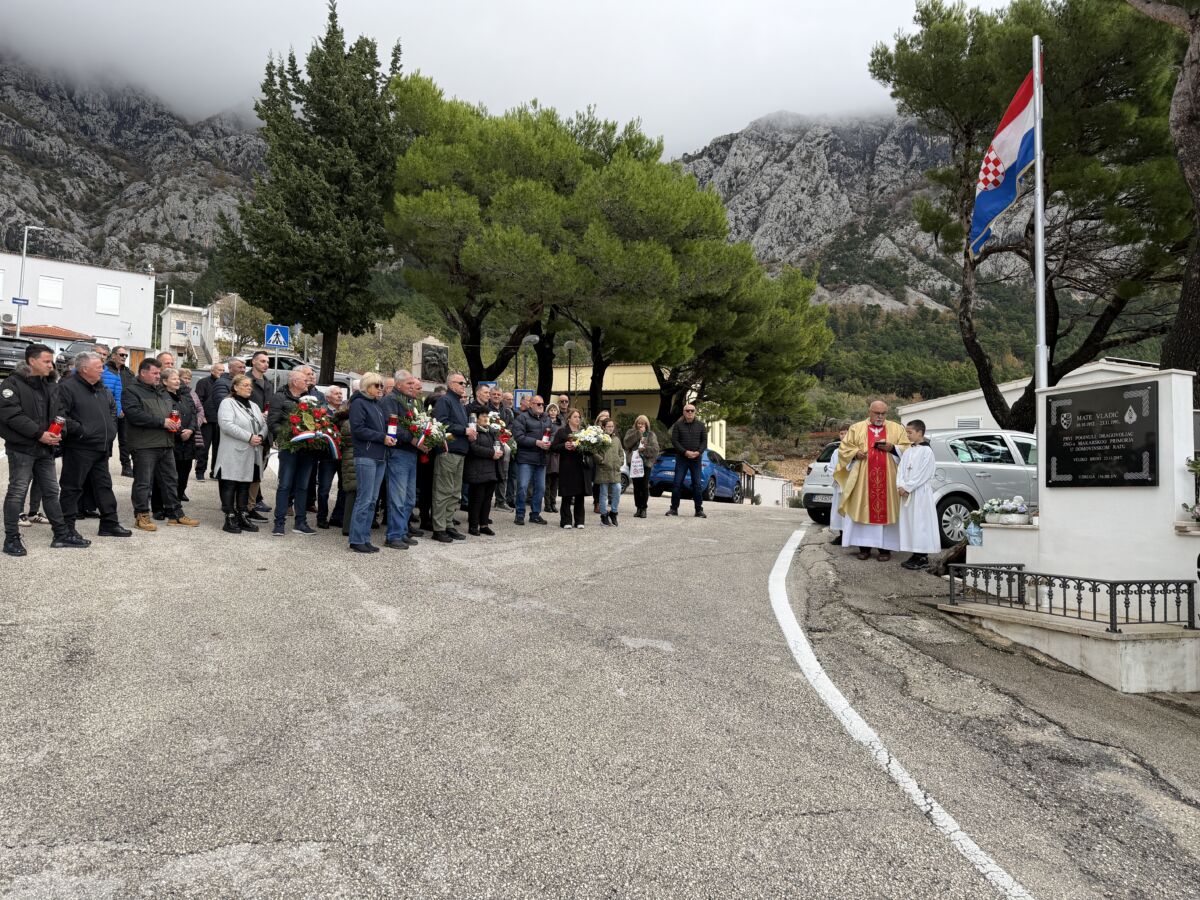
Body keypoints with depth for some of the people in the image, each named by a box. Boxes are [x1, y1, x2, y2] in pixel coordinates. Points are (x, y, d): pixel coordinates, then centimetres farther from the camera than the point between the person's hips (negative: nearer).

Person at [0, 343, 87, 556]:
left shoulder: (45, 385, 16)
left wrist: (55, 432, 1)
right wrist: (39, 433, -21)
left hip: (45, 448, 8)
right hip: (21, 448, -7)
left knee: (51, 491, 11)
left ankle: (62, 534, 17)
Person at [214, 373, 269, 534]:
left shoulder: (254, 406, 20)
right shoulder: (227, 403, -4)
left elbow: (263, 424, 16)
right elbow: (226, 425, -19)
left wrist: (261, 436, -7)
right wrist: (249, 437, -21)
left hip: (251, 455, 7)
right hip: (233, 455, -7)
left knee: (245, 486, 12)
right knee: (230, 486, -2)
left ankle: (243, 516, 18)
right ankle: (230, 519, 1)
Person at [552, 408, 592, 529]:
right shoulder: (562, 431, 5)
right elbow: (554, 446, 1)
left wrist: (581, 447, -7)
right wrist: (564, 446, -16)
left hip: (582, 467, 4)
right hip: (567, 468, -3)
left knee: (581, 495, 5)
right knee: (567, 496, -2)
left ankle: (579, 521, 13)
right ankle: (566, 521, 5)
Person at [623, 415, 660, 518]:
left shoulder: (651, 435, 9)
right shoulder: (631, 432, 13)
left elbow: (655, 449, -2)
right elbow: (626, 443, -7)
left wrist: (644, 449, -11)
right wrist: (638, 433, -9)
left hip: (645, 463, -2)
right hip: (633, 463, 2)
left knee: (644, 487, -4)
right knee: (636, 487, 4)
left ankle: (643, 508, 3)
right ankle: (638, 508, 12)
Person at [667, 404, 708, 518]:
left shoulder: (700, 425, 7)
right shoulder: (678, 425, 1)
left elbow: (704, 441, 5)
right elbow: (674, 441, -4)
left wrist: (698, 452, -12)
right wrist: (685, 452, -14)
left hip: (696, 459, 1)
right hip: (681, 458, -1)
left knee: (698, 484, 1)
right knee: (677, 483, -2)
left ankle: (699, 510, 7)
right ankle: (674, 508, 5)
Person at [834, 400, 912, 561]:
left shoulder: (897, 429, 11)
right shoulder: (856, 428, 8)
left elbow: (906, 449, 8)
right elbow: (843, 448, 8)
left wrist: (892, 448, -10)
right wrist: (855, 453, -11)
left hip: (887, 479, 0)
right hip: (862, 478, 0)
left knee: (886, 511, -1)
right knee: (863, 510, 0)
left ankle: (885, 548, 4)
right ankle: (864, 547, 6)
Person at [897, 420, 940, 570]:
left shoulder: (926, 451, -10)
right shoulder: (908, 452, 14)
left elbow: (922, 475, -15)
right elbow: (901, 470, 9)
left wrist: (907, 487, -15)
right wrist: (900, 486, -7)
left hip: (920, 493, -8)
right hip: (907, 493, 8)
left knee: (921, 522, -6)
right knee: (909, 523, 9)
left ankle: (923, 557, -2)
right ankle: (915, 554, 16)